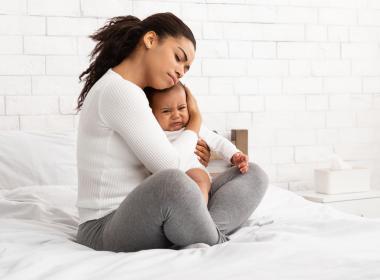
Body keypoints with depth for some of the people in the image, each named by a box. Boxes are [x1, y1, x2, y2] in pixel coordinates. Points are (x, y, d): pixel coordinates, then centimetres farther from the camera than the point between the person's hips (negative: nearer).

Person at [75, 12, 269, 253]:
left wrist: (187, 145, 14)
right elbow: (169, 169, -17)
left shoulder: (129, 91, 15)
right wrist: (195, 122, 1)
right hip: (106, 227, -10)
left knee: (254, 175, 2)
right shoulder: (119, 91, -16)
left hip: (146, 219, 10)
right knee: (171, 183, -43)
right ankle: (215, 243, -15)